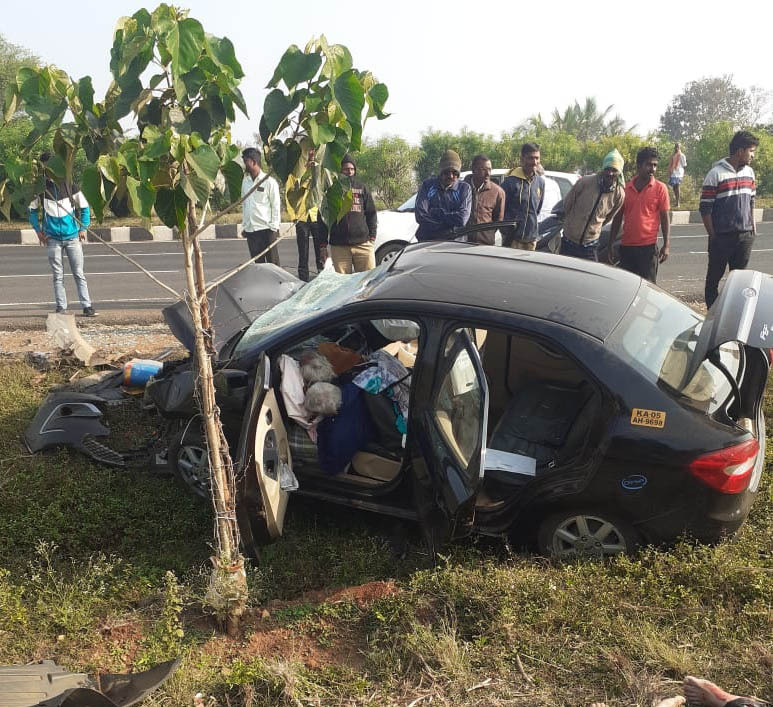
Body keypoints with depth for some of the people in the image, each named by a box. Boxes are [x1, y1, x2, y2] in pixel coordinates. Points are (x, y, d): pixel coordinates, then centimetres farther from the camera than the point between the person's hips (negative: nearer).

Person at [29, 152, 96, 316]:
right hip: (53, 239, 1)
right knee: (57, 275, 4)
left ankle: (87, 306, 3)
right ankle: (61, 307, 10)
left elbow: (84, 207, 8)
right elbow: (32, 210, 14)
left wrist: (83, 228, 0)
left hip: (72, 237, -1)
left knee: (79, 273, 1)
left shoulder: (70, 185, 0)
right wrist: (38, 231, 5)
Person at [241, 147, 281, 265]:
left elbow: (276, 206, -4)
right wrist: (244, 226, 12)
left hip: (266, 229, -5)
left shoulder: (269, 181, -4)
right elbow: (244, 204, 17)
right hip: (250, 230, 5)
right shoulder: (245, 181, 12)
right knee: (257, 263, 8)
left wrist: (274, 228, -10)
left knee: (272, 263, -2)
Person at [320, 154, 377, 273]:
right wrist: (323, 244, 4)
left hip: (363, 244, 1)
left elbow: (371, 213, 14)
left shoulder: (362, 188, 13)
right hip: (338, 246, -1)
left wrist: (372, 236, 4)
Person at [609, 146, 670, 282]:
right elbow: (617, 218, 12)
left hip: (648, 247, -3)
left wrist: (666, 245, -6)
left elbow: (665, 218, 1)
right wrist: (610, 244, 10)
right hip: (626, 246, 3)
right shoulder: (625, 188, 7)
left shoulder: (660, 188, 0)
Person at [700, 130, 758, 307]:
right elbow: (705, 209, -11)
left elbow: (751, 202, 18)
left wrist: (753, 227, 12)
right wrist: (713, 236, -10)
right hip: (722, 238, -6)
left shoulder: (749, 172, 8)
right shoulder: (716, 174, -12)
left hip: (745, 236, 6)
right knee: (714, 277, 5)